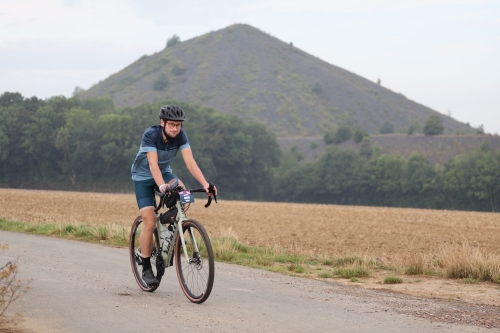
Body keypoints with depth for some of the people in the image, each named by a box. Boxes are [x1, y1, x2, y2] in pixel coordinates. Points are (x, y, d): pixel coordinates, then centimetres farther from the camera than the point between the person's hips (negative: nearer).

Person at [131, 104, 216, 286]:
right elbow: (153, 164, -40)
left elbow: (190, 161, -29)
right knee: (150, 222, -14)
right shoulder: (150, 135, -30)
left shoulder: (180, 136, -20)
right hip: (143, 177, -3)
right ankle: (146, 269, -2)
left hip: (164, 172, 3)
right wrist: (162, 186, -57)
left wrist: (205, 184, -43)